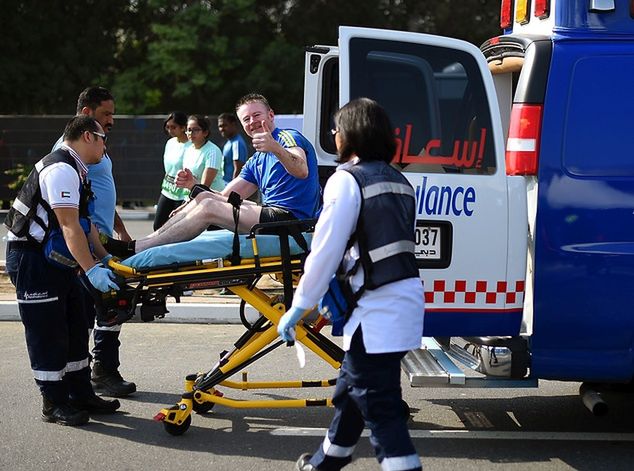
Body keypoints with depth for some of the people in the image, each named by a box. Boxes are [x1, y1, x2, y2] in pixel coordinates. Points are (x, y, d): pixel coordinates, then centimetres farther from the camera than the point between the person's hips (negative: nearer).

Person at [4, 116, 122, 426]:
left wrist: (105, 257, 12)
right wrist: (92, 270, -32)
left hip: (56, 260, 11)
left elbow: (84, 221, 18)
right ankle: (54, 405, 5)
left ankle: (81, 396, 21)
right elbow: (70, 227, -28)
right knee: (47, 332, -4)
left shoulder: (75, 170, 14)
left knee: (75, 329, 13)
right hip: (31, 259, -11)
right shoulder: (61, 170, -20)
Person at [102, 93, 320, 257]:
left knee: (209, 208, -15)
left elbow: (302, 171, -23)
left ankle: (133, 250, -15)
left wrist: (275, 148, -39)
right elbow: (226, 196, 21)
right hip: (271, 214, 9)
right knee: (205, 198, 3)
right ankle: (148, 241, -4)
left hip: (290, 219, -9)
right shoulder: (256, 161, 26)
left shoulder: (289, 137, -1)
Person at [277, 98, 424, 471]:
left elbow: (326, 251, -12)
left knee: (379, 404, -6)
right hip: (407, 296, 9)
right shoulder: (399, 181, 16)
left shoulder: (348, 179, -9)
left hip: (377, 307, -9)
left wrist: (298, 308, -5)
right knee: (353, 385, 24)